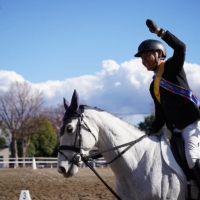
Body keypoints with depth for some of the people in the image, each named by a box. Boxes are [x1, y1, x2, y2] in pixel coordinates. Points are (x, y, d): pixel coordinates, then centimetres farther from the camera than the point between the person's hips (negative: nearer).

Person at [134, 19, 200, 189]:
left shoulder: (173, 67, -1)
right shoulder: (154, 87, 18)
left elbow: (181, 47, -22)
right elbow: (161, 115, 18)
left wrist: (159, 31, -24)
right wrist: (152, 131, 2)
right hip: (174, 130, 9)